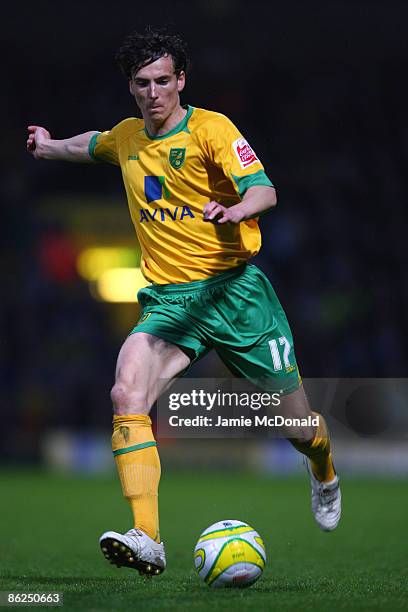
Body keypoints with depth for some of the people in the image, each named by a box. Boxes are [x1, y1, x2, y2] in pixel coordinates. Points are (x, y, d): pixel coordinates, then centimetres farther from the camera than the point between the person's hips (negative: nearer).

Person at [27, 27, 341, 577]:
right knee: (127, 393, -26)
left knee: (296, 422, 6)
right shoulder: (127, 138, 10)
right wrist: (49, 147, 51)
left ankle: (324, 473, 46)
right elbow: (93, 145, 36)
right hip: (167, 300, 4)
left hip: (236, 289, -3)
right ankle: (146, 540, -31)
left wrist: (235, 208, -43)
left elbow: (264, 190, -22)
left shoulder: (211, 129, -7)